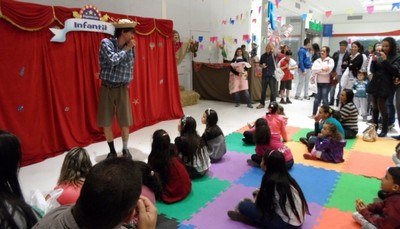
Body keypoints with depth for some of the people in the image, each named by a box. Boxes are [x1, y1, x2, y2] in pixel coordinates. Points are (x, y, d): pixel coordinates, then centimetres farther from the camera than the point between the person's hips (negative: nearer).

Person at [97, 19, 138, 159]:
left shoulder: (130, 47, 1)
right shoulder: (106, 42, -10)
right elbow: (113, 60, -25)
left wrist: (128, 82, 10)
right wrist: (126, 49, -16)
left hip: (122, 89, 2)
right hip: (107, 88, -2)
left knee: (125, 122, 1)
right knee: (106, 122, 4)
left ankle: (125, 149, 21)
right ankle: (112, 151, 21)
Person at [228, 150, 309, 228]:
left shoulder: (272, 181, -21)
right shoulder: (285, 177, 2)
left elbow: (262, 204, -9)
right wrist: (261, 192, 8)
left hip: (288, 224, -9)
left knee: (243, 206, -14)